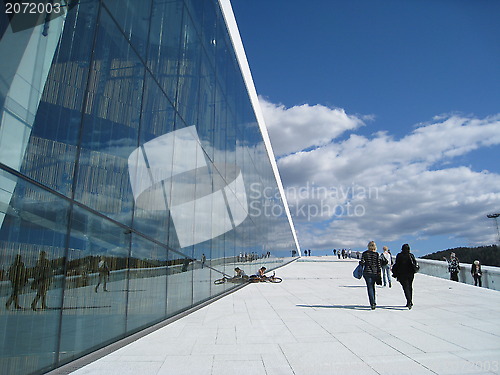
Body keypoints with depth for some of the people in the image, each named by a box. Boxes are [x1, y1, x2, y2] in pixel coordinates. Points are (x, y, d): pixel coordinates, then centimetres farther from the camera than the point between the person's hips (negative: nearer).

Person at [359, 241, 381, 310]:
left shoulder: (364, 253, -5)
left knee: (370, 287, 0)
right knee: (372, 287, 18)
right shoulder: (376, 254, -1)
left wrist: (360, 263, 13)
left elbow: (362, 262, -10)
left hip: (367, 272, -2)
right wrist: (379, 273, 4)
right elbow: (378, 264, -1)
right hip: (375, 272, 2)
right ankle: (373, 302, 25)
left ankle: (372, 303, -11)